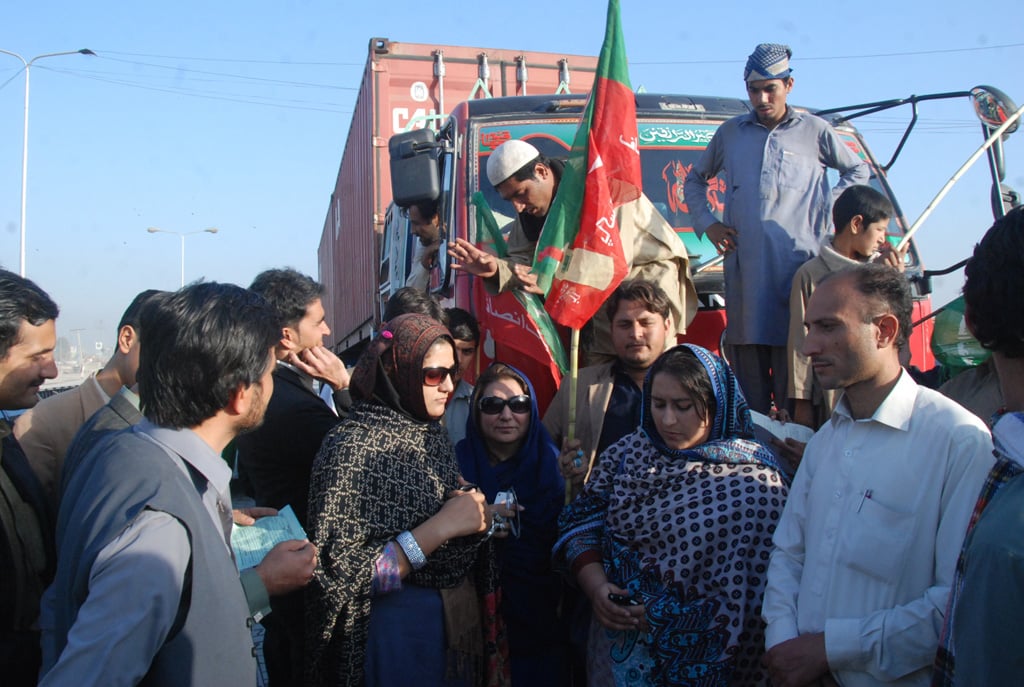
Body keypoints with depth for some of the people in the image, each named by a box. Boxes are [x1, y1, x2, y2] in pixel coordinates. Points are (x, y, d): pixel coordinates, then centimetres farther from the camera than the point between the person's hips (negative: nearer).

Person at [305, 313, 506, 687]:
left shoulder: (433, 434, 3)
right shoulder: (350, 448, -18)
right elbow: (342, 577, -22)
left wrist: (479, 516, -4)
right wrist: (440, 527, -24)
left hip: (459, 621, 7)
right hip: (396, 626, -7)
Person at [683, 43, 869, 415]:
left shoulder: (814, 130, 11)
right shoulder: (730, 132, 17)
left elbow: (857, 170, 23)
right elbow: (695, 179, 29)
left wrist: (828, 209, 8)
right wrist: (707, 223, 14)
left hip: (797, 264, -2)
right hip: (743, 267, 2)